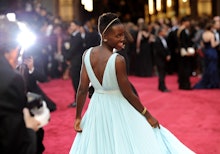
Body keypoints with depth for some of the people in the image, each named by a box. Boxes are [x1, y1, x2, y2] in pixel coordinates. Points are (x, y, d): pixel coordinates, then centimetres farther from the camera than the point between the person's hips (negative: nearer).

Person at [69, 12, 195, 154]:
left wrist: (78, 117, 6)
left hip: (97, 110, 5)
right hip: (118, 110, -5)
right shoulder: (118, 60, -23)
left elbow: (82, 90, -4)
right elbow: (128, 94, -16)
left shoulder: (87, 54, -7)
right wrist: (148, 116, -4)